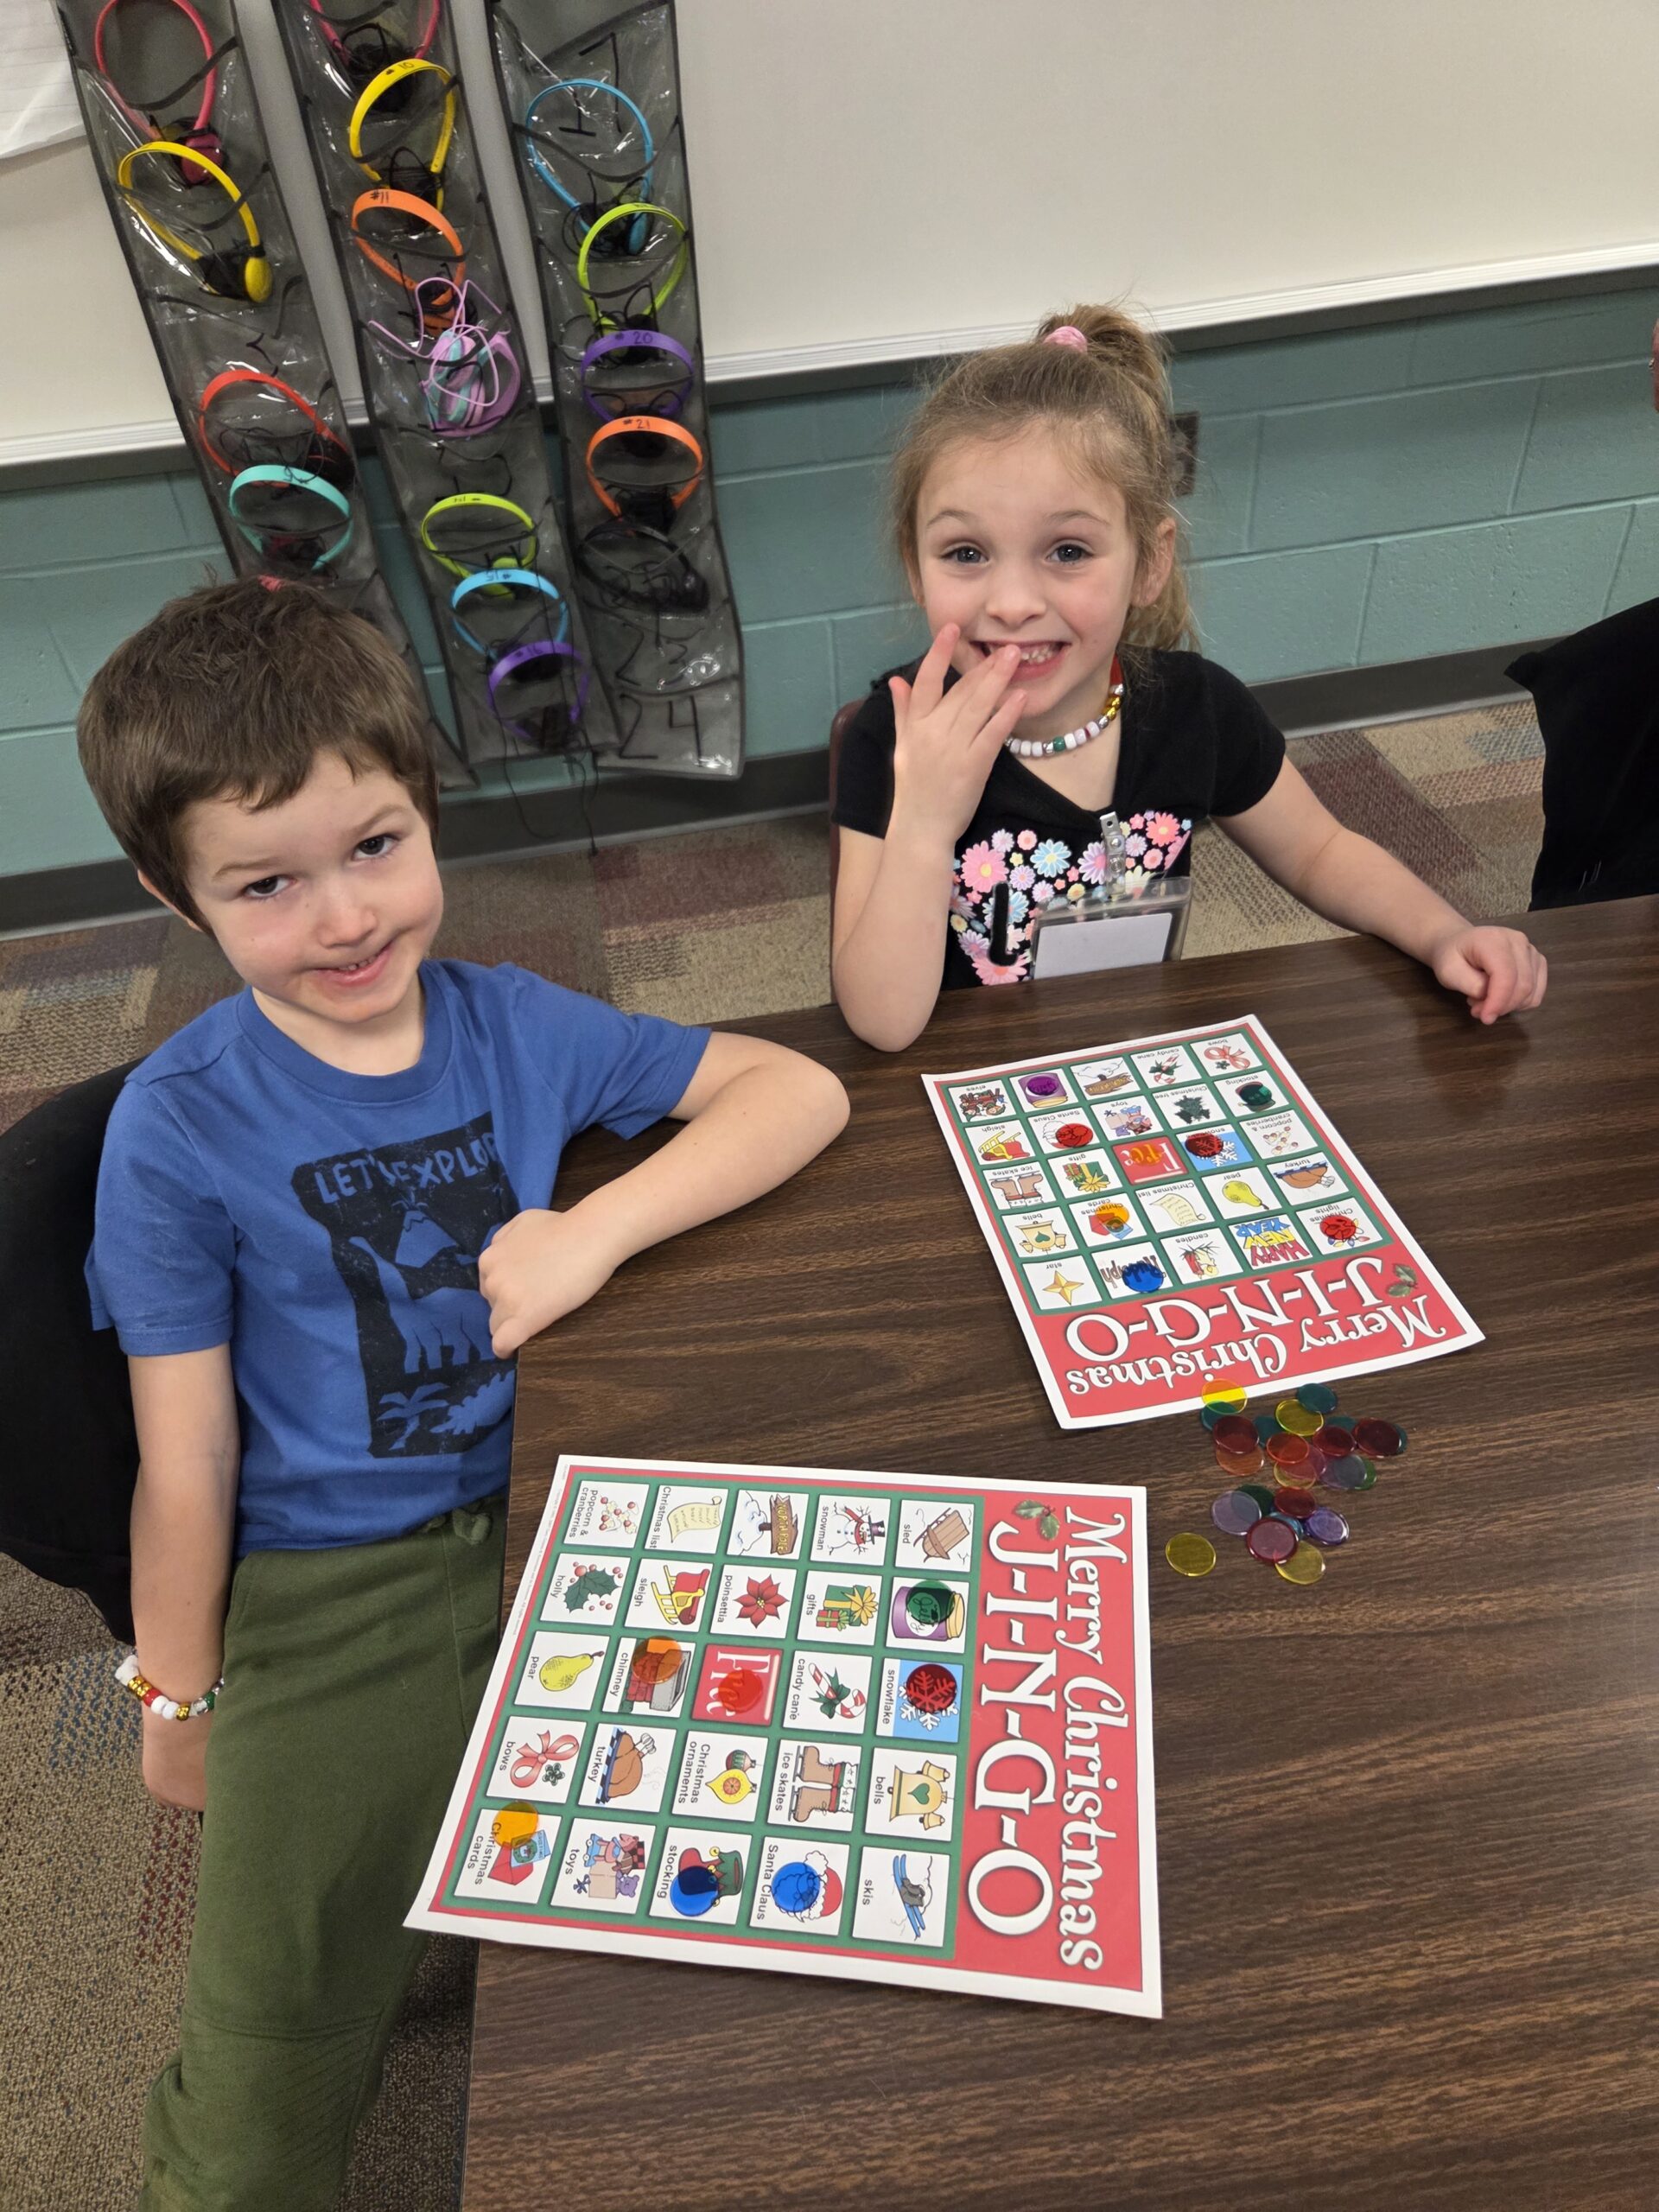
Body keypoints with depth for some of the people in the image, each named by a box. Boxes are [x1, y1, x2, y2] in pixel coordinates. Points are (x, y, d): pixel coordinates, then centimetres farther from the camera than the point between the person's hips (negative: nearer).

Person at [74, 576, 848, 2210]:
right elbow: (186, 1461, -5)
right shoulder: (178, 1128, -11)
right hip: (329, 1593, -2)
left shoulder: (515, 1025, -3)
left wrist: (598, 1225, -17)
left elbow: (797, 1090, -4)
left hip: (557, 1513, 3)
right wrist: (178, 1697, 4)